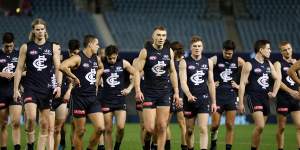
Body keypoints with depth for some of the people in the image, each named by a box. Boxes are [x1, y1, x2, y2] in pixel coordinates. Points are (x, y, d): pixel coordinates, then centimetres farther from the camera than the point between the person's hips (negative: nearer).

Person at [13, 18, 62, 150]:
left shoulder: (53, 48, 7)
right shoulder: (26, 47, 4)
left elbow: (58, 68, 4)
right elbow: (19, 69, 4)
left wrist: (58, 85, -10)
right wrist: (16, 89, -1)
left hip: (46, 89, 2)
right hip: (30, 88, -2)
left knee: (45, 124, 3)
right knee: (31, 117, -22)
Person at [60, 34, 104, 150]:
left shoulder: (96, 59, 11)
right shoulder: (78, 58, -12)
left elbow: (101, 68, 35)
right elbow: (62, 66, -29)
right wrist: (74, 78, -20)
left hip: (92, 97, 6)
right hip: (79, 98, -6)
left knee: (100, 128, -5)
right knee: (80, 131, 1)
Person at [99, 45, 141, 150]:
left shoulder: (123, 63, 1)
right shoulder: (102, 65, -2)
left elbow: (136, 74, 8)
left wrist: (129, 88, 0)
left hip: (120, 99, 0)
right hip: (106, 101, 0)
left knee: (121, 127, -13)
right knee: (108, 130, 1)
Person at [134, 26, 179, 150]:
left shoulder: (169, 52, 6)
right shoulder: (145, 52, -6)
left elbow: (172, 72, 14)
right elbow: (137, 72, -7)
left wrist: (176, 92, 9)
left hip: (164, 93, 3)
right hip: (149, 93, -3)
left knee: (162, 127, 0)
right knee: (149, 128, -8)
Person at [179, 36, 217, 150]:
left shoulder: (208, 62, 8)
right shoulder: (184, 62, -1)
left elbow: (211, 83, 12)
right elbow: (183, 81, -12)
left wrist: (213, 102, 9)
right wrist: (189, 95, -29)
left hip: (204, 99, 1)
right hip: (189, 100, 0)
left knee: (203, 129, -12)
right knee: (189, 130, 9)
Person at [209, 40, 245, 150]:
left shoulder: (239, 61, 2)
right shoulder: (215, 60, -4)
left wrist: (240, 86, 4)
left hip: (231, 95, 1)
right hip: (217, 95, -1)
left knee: (230, 126, -1)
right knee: (215, 124, -3)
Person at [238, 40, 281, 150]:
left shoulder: (268, 64, 12)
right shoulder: (249, 65, -8)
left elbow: (278, 78, 23)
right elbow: (242, 84, -9)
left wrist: (274, 92, 9)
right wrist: (240, 102, -12)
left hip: (265, 98, 7)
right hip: (254, 98, -7)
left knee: (260, 127, 9)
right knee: (260, 126, -19)